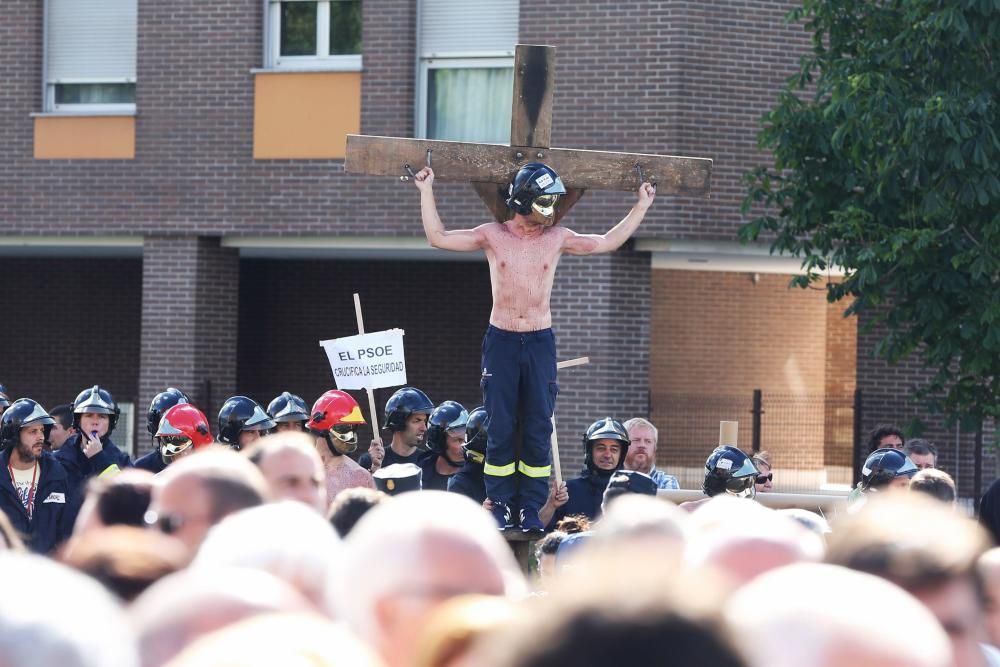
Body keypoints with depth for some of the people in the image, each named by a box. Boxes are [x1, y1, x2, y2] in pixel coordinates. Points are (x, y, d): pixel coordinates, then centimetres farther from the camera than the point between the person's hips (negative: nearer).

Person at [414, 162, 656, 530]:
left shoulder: (557, 238, 5)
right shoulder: (493, 235, 1)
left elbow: (608, 242, 14)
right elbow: (438, 237, -1)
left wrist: (642, 206, 13)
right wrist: (426, 192, -3)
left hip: (540, 342, 1)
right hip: (501, 341, -1)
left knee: (539, 429, -1)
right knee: (500, 428, 0)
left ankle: (532, 508, 4)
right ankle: (500, 506, 5)